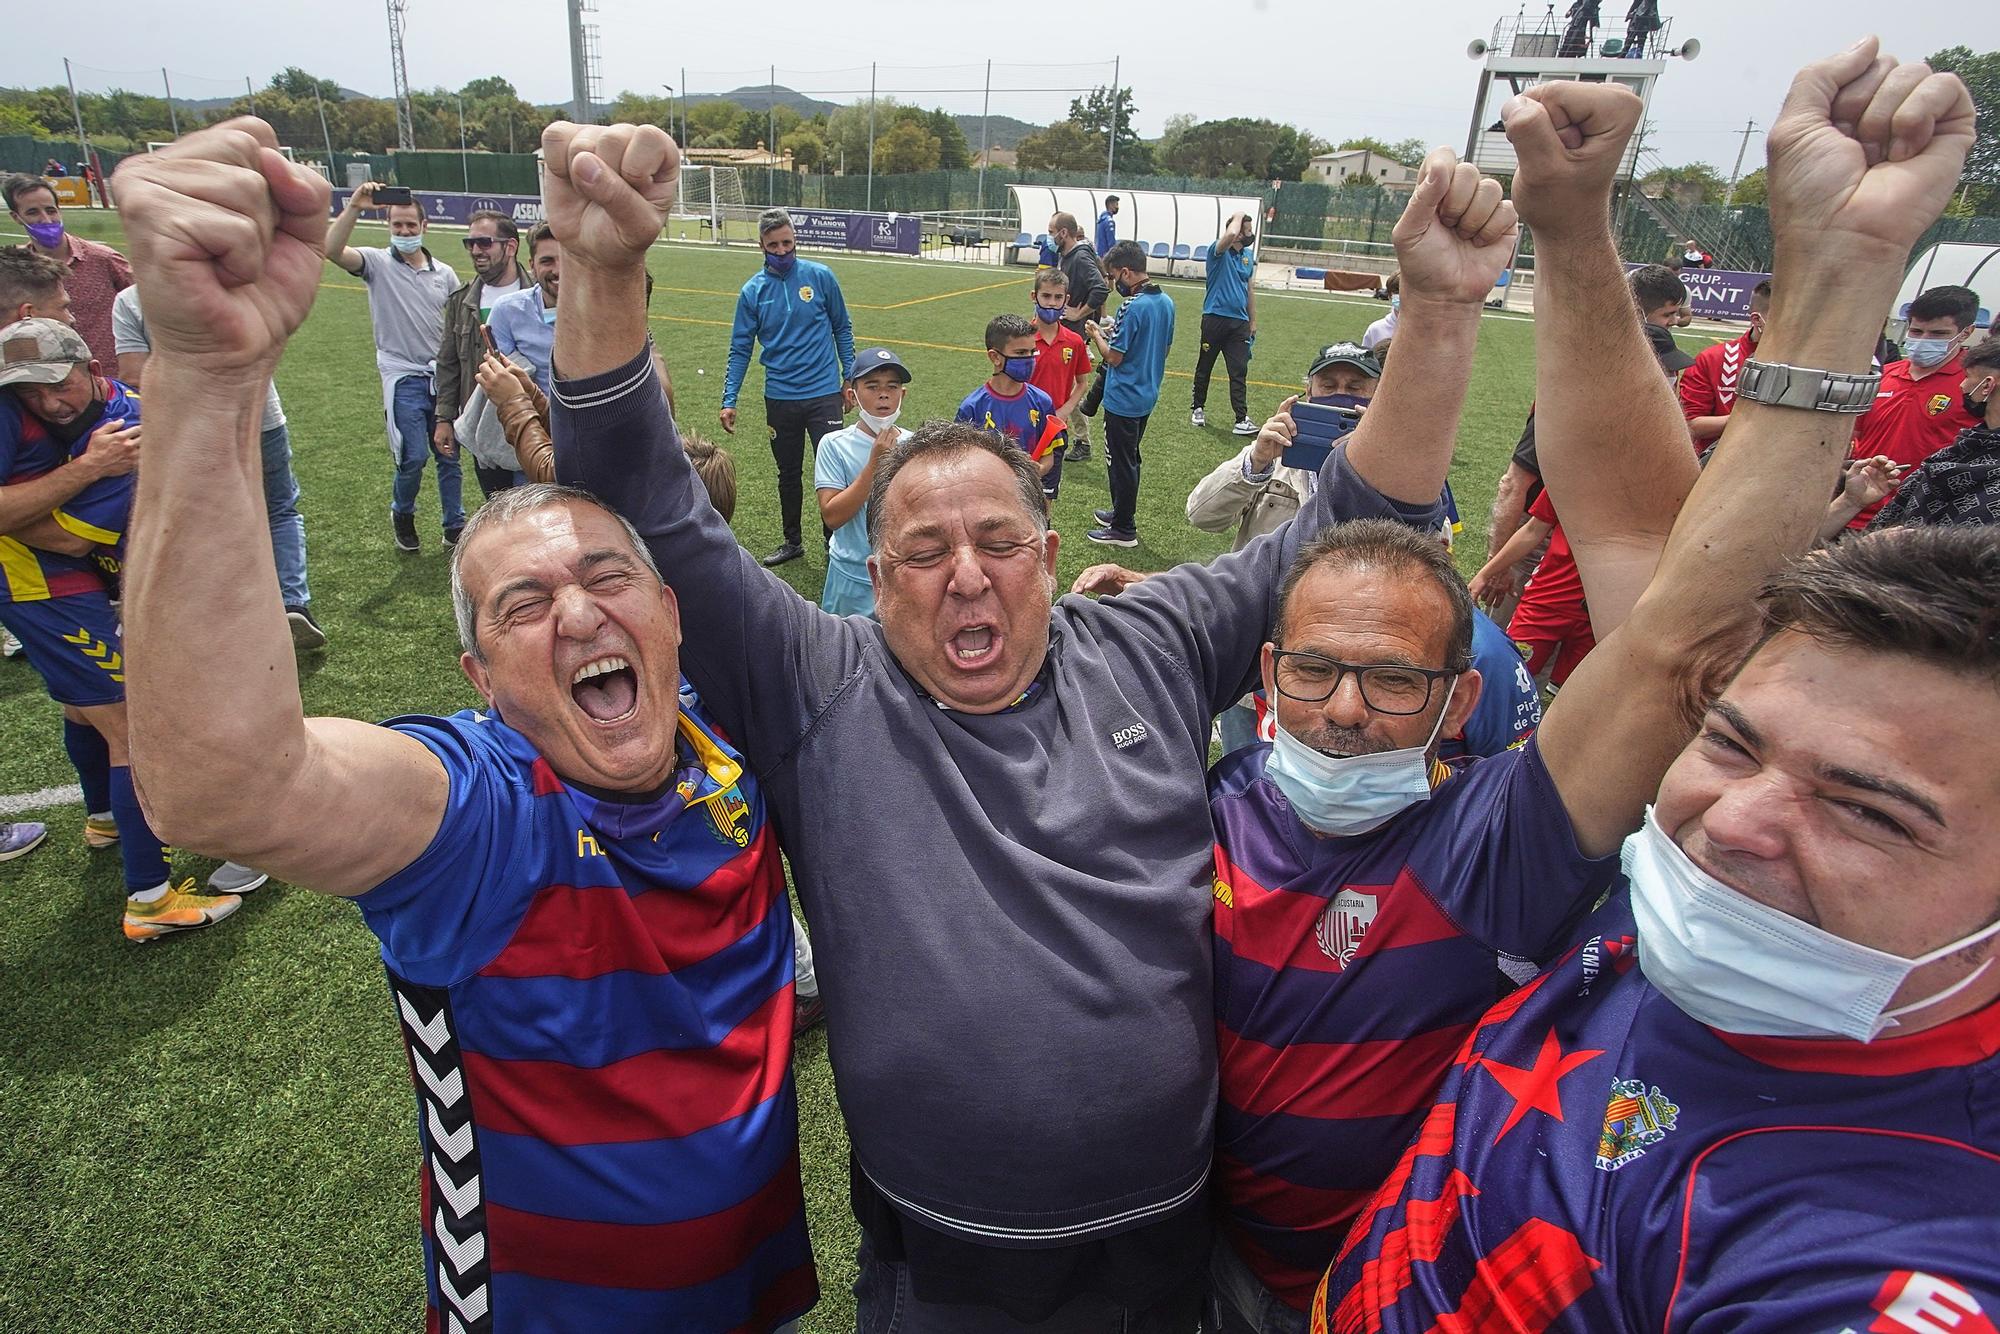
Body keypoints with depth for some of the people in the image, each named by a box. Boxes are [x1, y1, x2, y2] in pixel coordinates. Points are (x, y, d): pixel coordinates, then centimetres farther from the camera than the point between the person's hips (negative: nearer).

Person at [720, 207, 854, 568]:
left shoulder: (820, 277, -2)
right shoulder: (753, 291, 1)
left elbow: (842, 329, 7)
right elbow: (740, 349, 3)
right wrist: (729, 400, -3)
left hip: (823, 393, -2)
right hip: (779, 398, 2)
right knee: (788, 474, 15)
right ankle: (792, 542, 32)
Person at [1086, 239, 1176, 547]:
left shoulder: (1132, 307, -23)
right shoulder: (1166, 302, 4)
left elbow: (1114, 357, -20)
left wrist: (1096, 334, -3)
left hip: (1123, 399, -9)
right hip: (1147, 395, 9)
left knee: (1121, 461, 3)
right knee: (1130, 457, 22)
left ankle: (1124, 530, 12)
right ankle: (1123, 513, 36)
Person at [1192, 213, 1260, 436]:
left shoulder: (1248, 256, 12)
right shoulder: (1219, 251, -8)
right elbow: (1230, 234, -31)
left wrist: (1253, 321, 17)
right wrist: (1238, 216, -11)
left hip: (1239, 321, 5)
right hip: (1215, 318, -5)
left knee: (1239, 372, -1)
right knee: (1204, 367, 9)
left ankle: (1242, 419, -3)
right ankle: (1198, 409, 26)